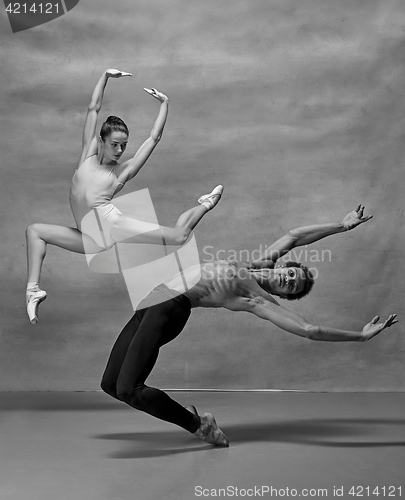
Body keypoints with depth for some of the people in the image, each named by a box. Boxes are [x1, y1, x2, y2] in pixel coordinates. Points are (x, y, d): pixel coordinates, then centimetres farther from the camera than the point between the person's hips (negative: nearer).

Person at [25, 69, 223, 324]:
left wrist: (164, 104, 13)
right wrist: (105, 76, 10)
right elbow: (94, 109, 13)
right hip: (92, 239, 3)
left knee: (179, 236, -14)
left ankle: (205, 205, 15)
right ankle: (34, 289, -10)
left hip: (111, 222, -3)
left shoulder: (124, 170, 8)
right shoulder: (89, 155, 14)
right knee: (35, 230, -1)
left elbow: (154, 138, 10)